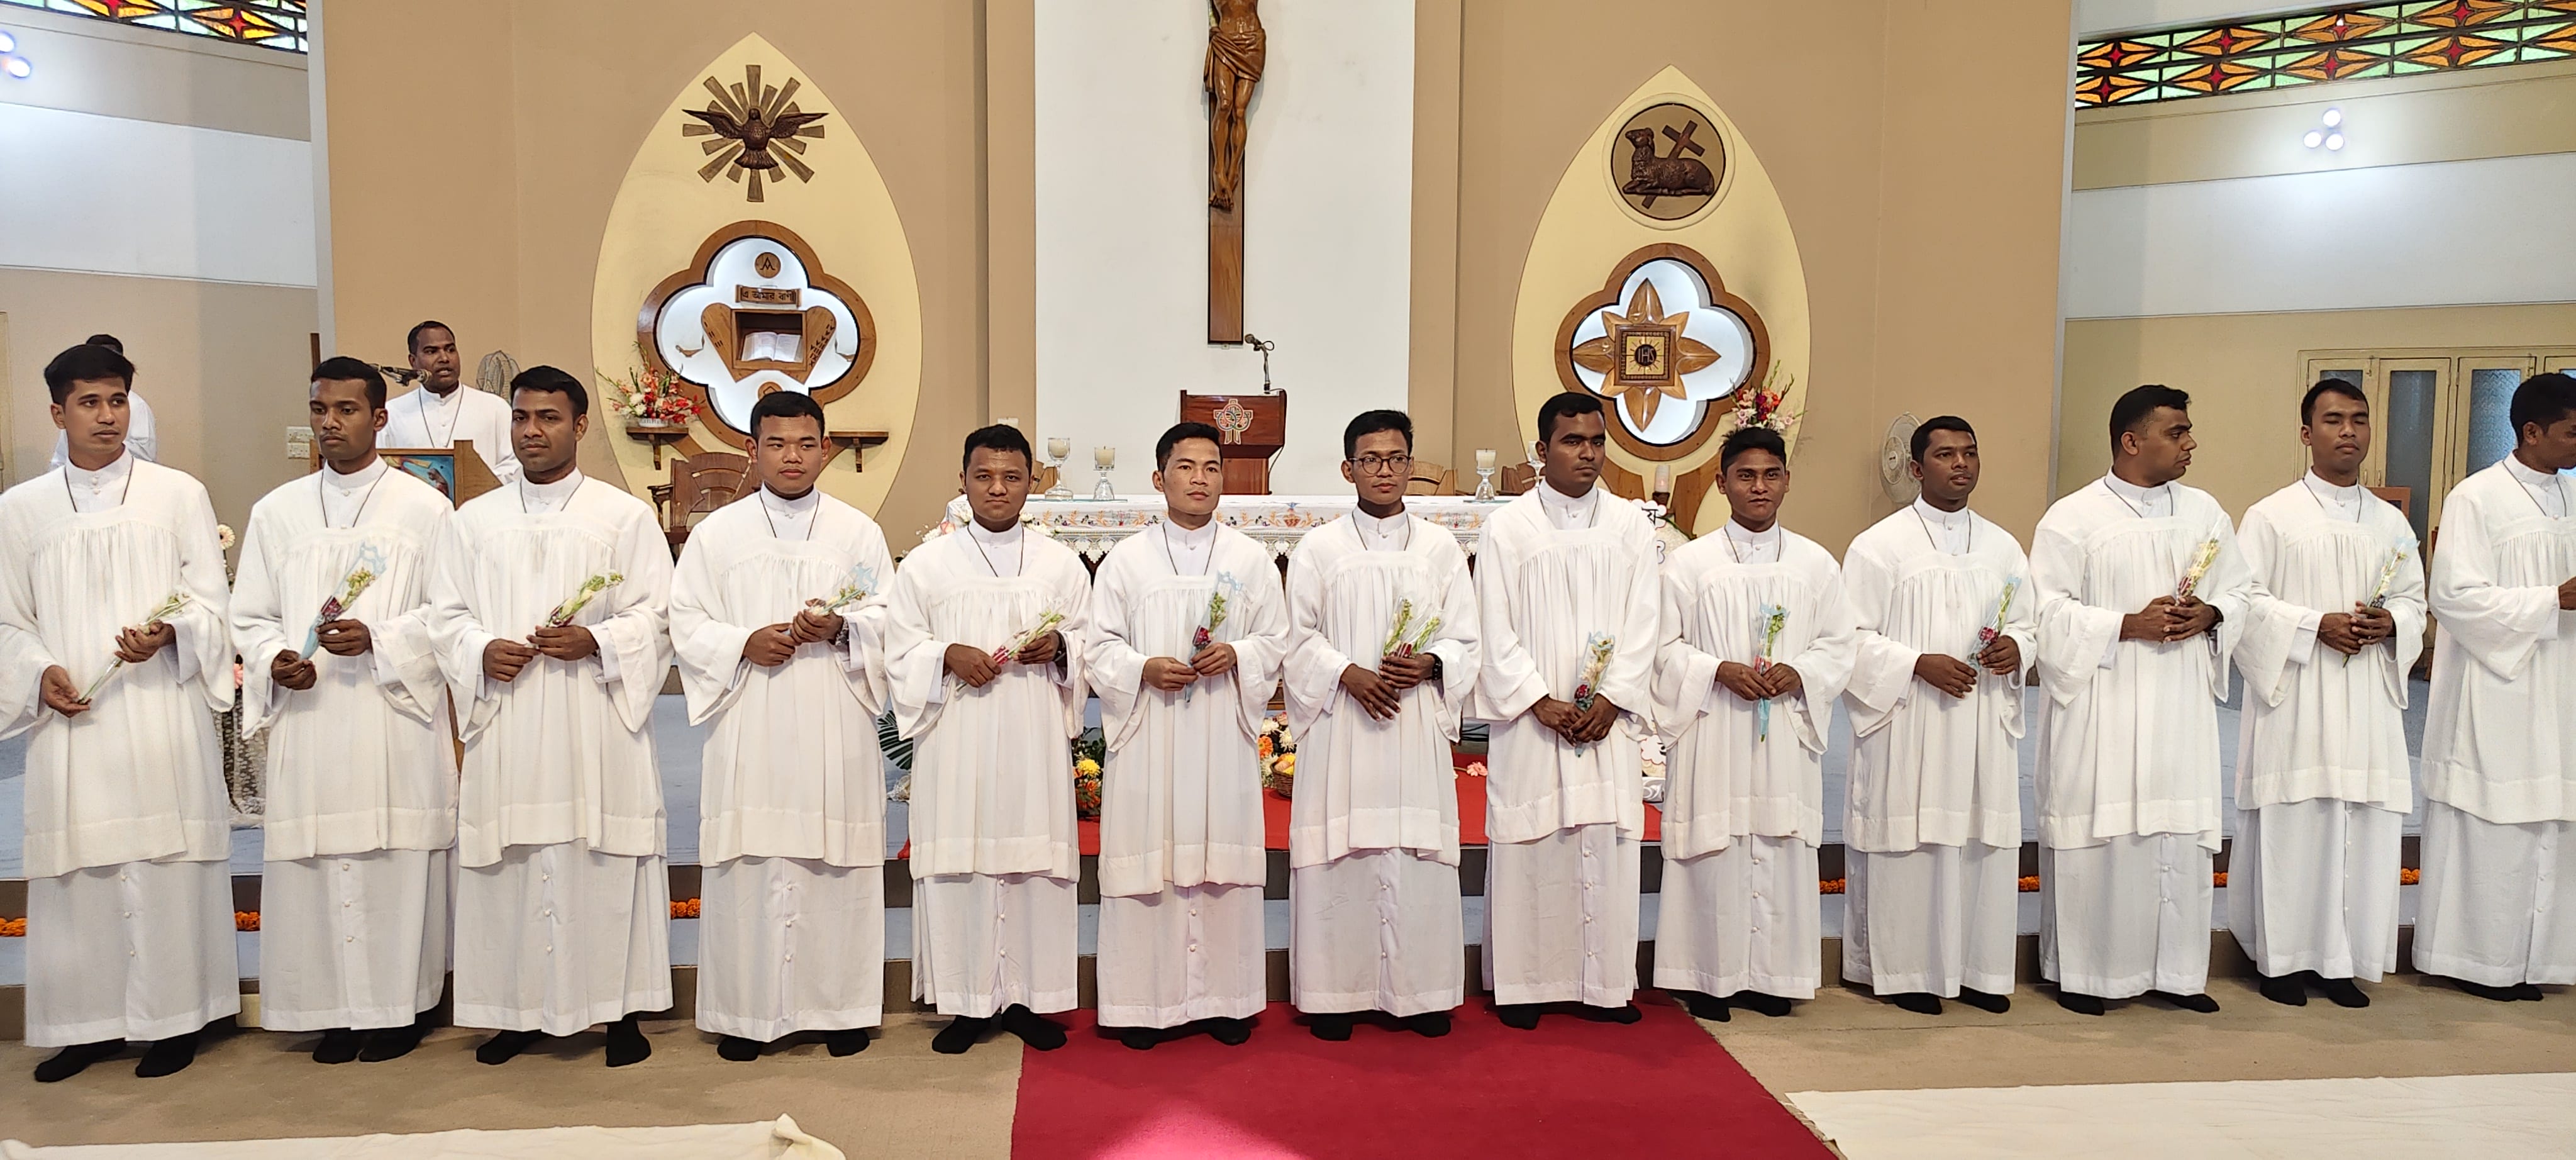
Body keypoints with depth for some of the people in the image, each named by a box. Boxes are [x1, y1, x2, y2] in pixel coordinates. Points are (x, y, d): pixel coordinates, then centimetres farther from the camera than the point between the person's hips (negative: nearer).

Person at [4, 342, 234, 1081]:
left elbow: (213, 602, 3)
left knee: (166, 862, -1)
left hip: (162, 715, -2)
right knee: (75, 868, 3)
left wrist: (170, 633, -17)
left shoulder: (180, 494, 4)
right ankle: (89, 1022, 15)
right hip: (69, 719, 2)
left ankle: (172, 1017, 9)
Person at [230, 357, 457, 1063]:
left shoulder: (425, 509, 3)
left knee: (397, 862, -1)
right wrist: (274, 660, -6)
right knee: (318, 862, 3)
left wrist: (376, 641, -16)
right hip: (308, 721, 3)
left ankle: (399, 1004, 11)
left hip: (395, 719, -3)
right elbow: (249, 616, 14)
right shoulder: (276, 511, 12)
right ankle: (338, 1009, 14)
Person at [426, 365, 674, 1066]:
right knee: (511, 864, 4)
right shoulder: (475, 521, 14)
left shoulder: (625, 516, 4)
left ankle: (619, 1010, 10)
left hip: (596, 726, -3)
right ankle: (519, 1009, 17)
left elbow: (654, 617, 0)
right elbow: (447, 614, 13)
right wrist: (482, 651, -8)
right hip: (506, 726, 3)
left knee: (606, 863, -1)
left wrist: (594, 641, -17)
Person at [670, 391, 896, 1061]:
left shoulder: (859, 533, 9)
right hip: (750, 733, 0)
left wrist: (841, 628, -13)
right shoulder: (717, 533, 9)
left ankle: (841, 1006, 12)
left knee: (838, 863, 1)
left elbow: (890, 620, 6)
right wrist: (745, 644, -12)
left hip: (835, 730, 0)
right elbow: (687, 624, 6)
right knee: (749, 866, -1)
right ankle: (747, 1013, 10)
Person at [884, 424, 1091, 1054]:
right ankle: (968, 1002, 11)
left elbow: (1092, 642, 12)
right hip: (956, 744, -1)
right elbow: (901, 653, 5)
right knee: (957, 865, -1)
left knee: (1034, 861, 1)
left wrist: (1058, 647, -9)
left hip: (1035, 741, 1)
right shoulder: (926, 564, 6)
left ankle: (1026, 996, 14)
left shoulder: (1061, 564, 10)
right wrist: (949, 658, -13)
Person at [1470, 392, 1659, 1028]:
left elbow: (1642, 625, 4)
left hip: (1608, 719, 2)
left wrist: (1611, 700, -7)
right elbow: (1495, 631, -3)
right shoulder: (1508, 527, 1)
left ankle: (1603, 987, 13)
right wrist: (1541, 702, -11)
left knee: (1608, 848, 3)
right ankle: (1525, 984, 11)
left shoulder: (1631, 524, 8)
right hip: (1529, 719, -2)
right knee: (1527, 846, 0)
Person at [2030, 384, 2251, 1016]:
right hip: (2101, 706, -5)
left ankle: (2174, 970, 18)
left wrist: (2209, 616, -6)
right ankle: (2082, 972, 11)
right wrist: (2129, 625, -16)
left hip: (2183, 704, 5)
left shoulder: (2205, 512, 11)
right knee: (2097, 832, -2)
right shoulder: (2072, 518, -5)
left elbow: (2237, 592, 16)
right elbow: (2049, 610, -9)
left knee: (2182, 832, 6)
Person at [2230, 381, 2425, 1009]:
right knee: (2292, 826, -2)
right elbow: (2246, 602, -6)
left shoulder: (2391, 522, 13)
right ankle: (2283, 956, 8)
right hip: (2295, 698, -4)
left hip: (2367, 701, 4)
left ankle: (2340, 959, 13)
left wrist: (2389, 623, -7)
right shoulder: (2271, 516, 0)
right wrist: (2317, 625, -16)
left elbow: (2414, 603, 15)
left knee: (2365, 828, 3)